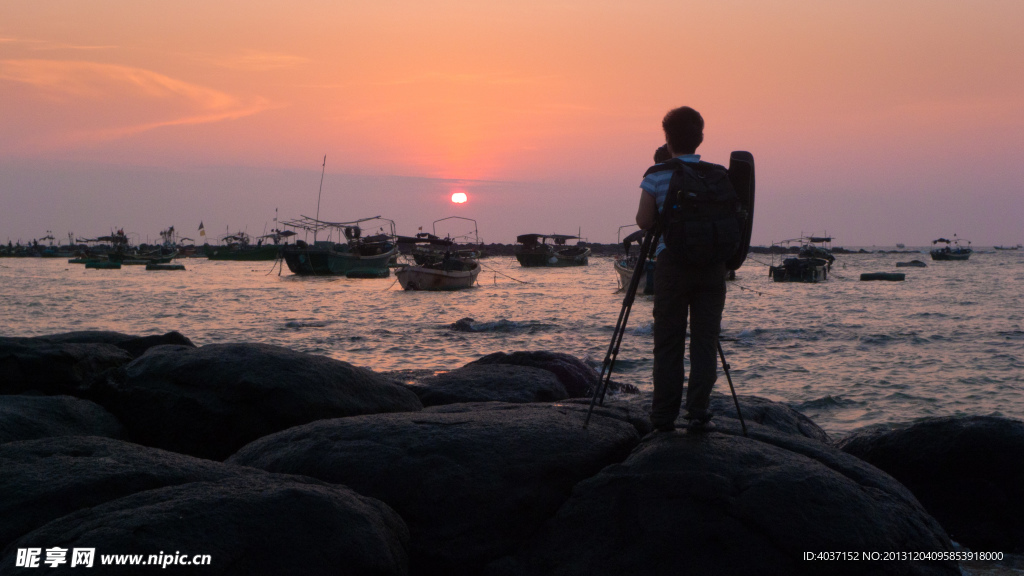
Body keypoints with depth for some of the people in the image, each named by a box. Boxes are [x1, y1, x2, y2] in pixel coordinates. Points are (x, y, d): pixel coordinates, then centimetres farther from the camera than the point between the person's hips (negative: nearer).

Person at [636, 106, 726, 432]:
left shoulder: (657, 177, -3)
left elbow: (644, 222, -5)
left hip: (672, 264, -1)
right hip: (712, 265, 2)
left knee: (668, 343, 5)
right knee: (705, 340, 6)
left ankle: (664, 417, 8)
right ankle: (698, 412, 3)